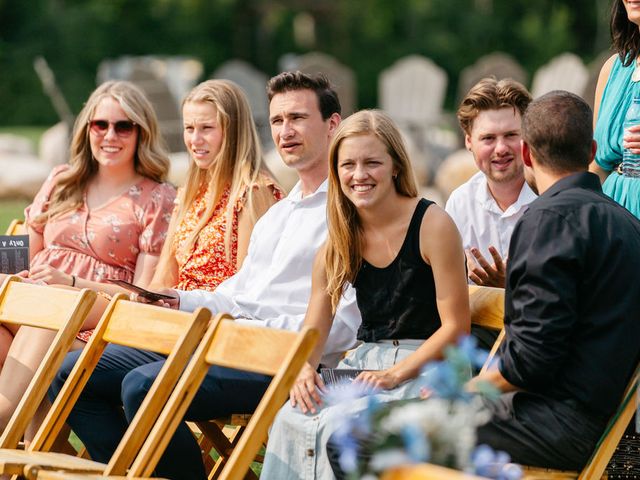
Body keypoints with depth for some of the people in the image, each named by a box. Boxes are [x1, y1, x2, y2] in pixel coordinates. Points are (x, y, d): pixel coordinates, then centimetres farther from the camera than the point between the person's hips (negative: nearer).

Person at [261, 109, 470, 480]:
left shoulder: (432, 224, -10)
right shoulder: (342, 241, 7)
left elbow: (456, 327, -11)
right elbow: (314, 330, 8)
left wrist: (395, 374, -20)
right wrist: (304, 370, -15)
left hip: (427, 367, -5)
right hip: (365, 362, 5)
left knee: (340, 423, -31)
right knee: (292, 418, -24)